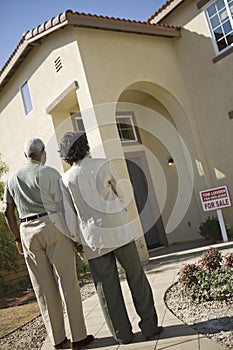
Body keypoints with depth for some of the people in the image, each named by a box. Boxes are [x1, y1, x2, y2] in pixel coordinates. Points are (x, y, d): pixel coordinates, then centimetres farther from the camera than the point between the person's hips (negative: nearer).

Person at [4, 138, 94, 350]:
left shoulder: (12, 178, 13)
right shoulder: (48, 173, -4)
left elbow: (9, 213, 13)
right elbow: (62, 204, -8)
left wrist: (18, 239, 20)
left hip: (28, 231, 5)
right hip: (53, 226, -5)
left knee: (44, 288, 9)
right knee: (68, 283, 1)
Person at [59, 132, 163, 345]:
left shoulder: (66, 179, 1)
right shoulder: (104, 165, -3)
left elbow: (69, 215, 4)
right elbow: (120, 195, 7)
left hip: (93, 237, 2)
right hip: (118, 230, -1)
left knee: (107, 287, 8)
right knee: (136, 277, 9)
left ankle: (123, 335, 15)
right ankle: (149, 327, 12)